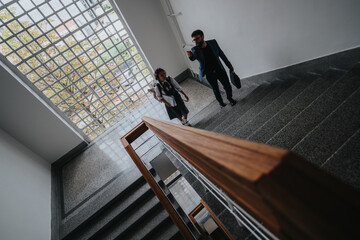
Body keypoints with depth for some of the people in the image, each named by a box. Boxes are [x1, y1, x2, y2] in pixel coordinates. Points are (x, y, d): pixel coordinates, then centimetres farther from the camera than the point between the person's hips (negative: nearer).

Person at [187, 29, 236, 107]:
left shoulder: (213, 42, -9)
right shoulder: (195, 50, -11)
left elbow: (221, 54, 1)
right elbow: (193, 58, -29)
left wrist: (229, 65, 6)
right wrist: (191, 56, -54)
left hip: (220, 70, 1)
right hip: (209, 74, -1)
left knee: (227, 86, 9)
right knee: (215, 90, 15)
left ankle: (230, 98, 39)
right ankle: (220, 101, 42)